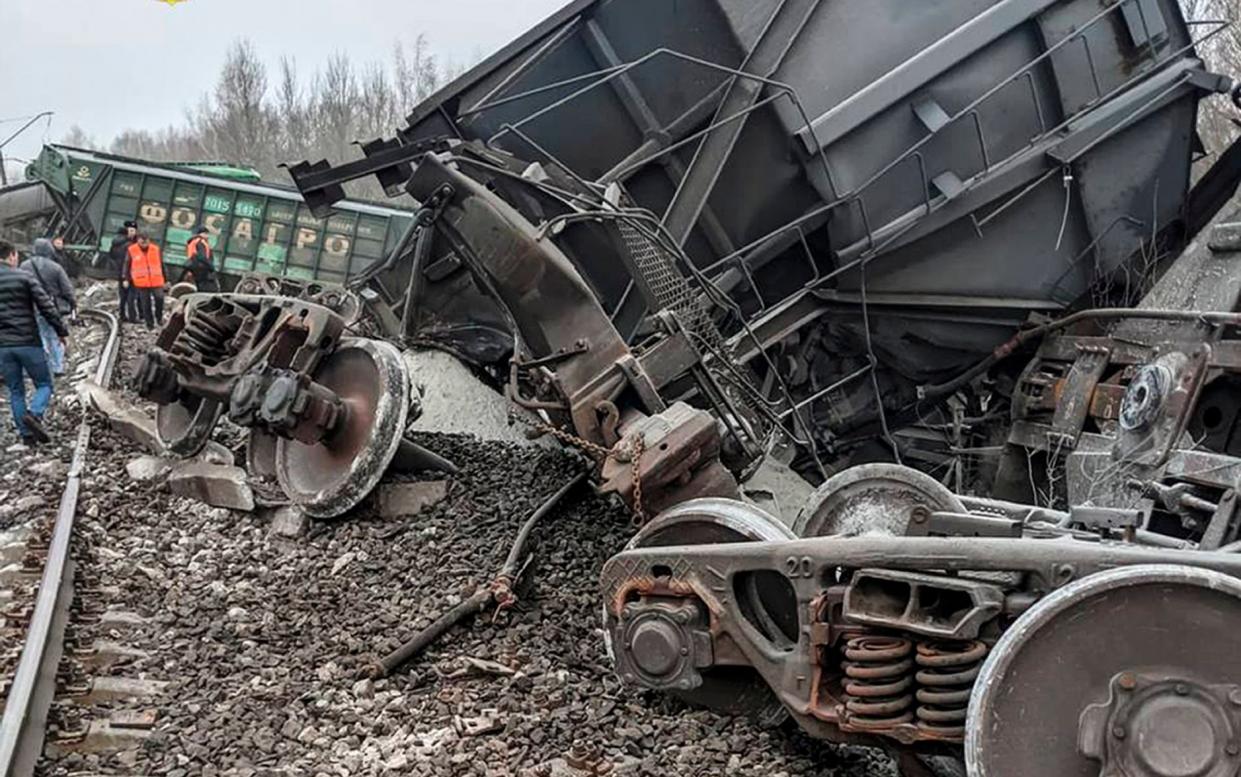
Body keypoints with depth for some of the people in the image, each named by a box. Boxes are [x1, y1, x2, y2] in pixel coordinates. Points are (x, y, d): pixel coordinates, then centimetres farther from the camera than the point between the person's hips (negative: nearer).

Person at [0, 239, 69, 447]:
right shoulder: (24, 277, -5)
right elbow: (47, 307, -9)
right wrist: (62, 331, -1)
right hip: (28, 342, -3)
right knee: (44, 384, 8)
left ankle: (27, 434, 7)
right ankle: (34, 414, -18)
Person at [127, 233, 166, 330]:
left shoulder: (155, 249, 4)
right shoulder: (132, 250, -1)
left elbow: (161, 264, 11)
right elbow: (127, 265, 6)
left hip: (156, 281, 1)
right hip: (141, 283, 0)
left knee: (159, 298, -14)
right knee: (145, 304, 5)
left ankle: (159, 317, 10)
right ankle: (149, 323, 16)